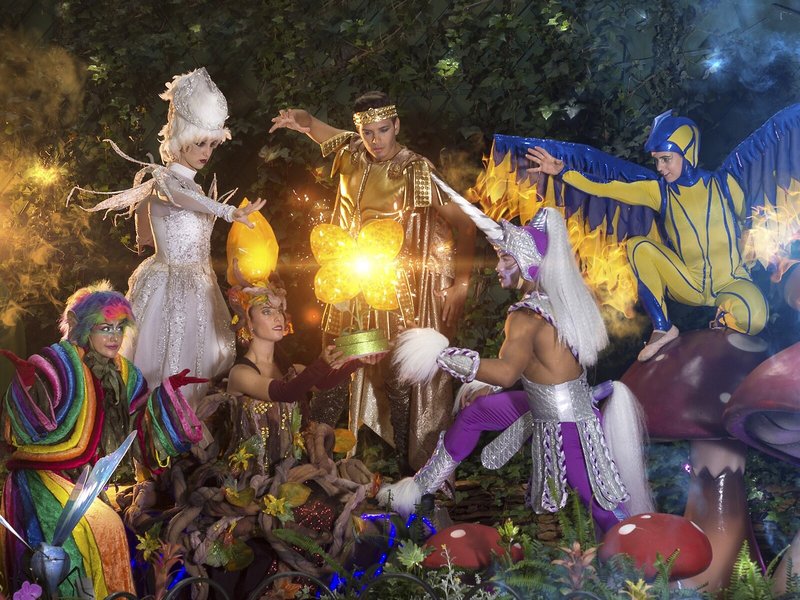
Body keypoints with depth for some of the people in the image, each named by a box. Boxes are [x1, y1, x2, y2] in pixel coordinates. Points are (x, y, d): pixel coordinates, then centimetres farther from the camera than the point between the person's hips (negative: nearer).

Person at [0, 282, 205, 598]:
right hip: (50, 475, -6)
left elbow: (140, 429, 8)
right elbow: (36, 427, -16)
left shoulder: (124, 373, 9)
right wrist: (26, 382, -31)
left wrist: (167, 391, 3)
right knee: (99, 529, -25)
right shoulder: (56, 363, -8)